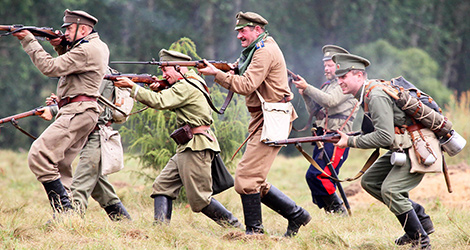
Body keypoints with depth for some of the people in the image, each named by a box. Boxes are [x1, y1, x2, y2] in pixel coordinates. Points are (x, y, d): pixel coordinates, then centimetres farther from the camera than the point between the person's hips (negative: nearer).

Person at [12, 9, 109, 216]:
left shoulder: (87, 50, -14)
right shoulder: (98, 46, 18)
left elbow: (50, 68, -16)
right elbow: (69, 66, 33)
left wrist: (29, 42, -10)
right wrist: (61, 47, 15)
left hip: (77, 112, -11)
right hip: (80, 113, 11)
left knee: (39, 156, -18)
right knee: (59, 166, 13)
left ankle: (64, 210, -21)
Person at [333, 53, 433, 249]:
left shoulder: (376, 96, -22)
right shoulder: (366, 94, 9)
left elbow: (385, 136, -28)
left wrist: (351, 142, -20)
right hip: (402, 148, 11)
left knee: (390, 189, -22)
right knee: (369, 181, 12)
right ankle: (421, 220, 16)